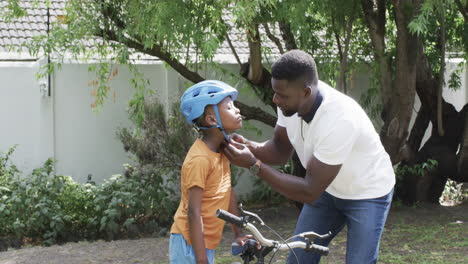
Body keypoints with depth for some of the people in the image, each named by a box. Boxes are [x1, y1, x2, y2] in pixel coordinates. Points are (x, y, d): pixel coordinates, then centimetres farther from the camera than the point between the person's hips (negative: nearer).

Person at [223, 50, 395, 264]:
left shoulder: (339, 119, -39)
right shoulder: (290, 100, -18)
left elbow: (310, 192, -34)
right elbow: (281, 151, 0)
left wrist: (254, 165, -35)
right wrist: (248, 146, -22)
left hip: (368, 195, -7)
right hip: (328, 189, 7)